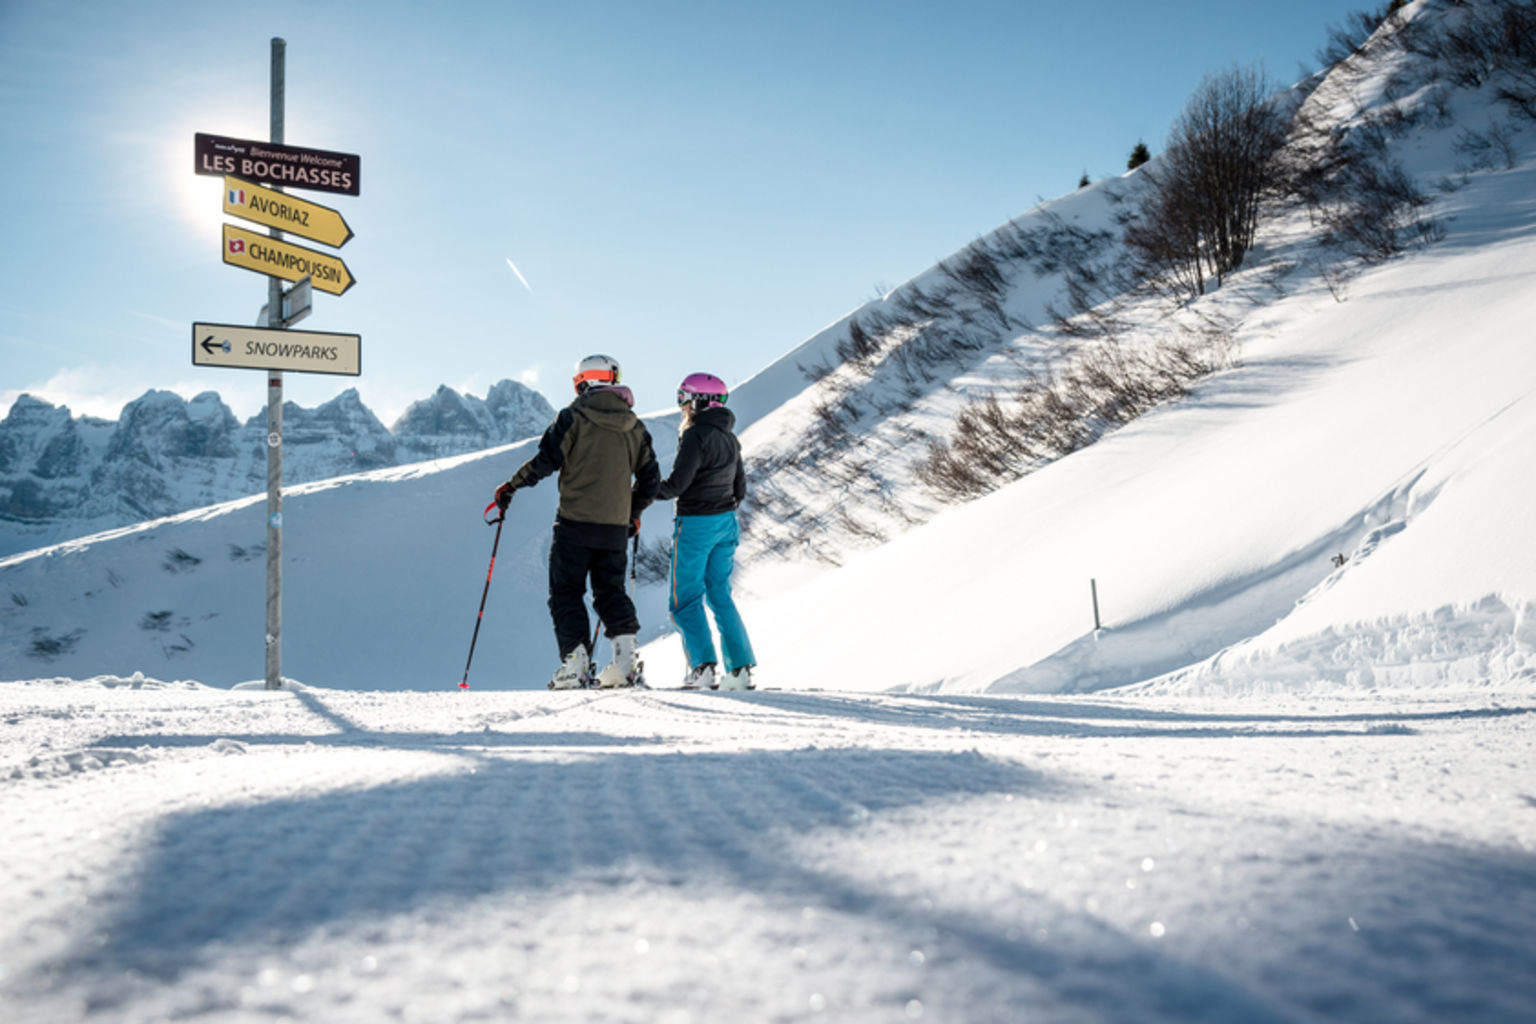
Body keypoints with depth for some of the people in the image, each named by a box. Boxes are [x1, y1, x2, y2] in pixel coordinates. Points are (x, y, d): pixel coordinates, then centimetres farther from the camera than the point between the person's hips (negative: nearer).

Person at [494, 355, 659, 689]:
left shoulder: (573, 417, -6)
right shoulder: (633, 426, 8)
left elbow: (546, 460, -11)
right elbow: (650, 476, 12)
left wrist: (510, 487, 3)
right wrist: (635, 513, 27)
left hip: (575, 522, -4)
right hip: (615, 526, 4)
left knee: (566, 592, 4)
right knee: (610, 590, 15)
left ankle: (575, 660, -5)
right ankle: (625, 654, -2)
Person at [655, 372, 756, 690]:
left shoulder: (696, 435, -15)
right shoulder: (730, 439, 10)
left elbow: (677, 484, -18)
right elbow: (740, 488, 15)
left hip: (695, 524, -8)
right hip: (726, 522, 8)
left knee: (685, 599, 0)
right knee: (720, 595, 13)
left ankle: (702, 666, -9)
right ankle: (740, 667, 10)